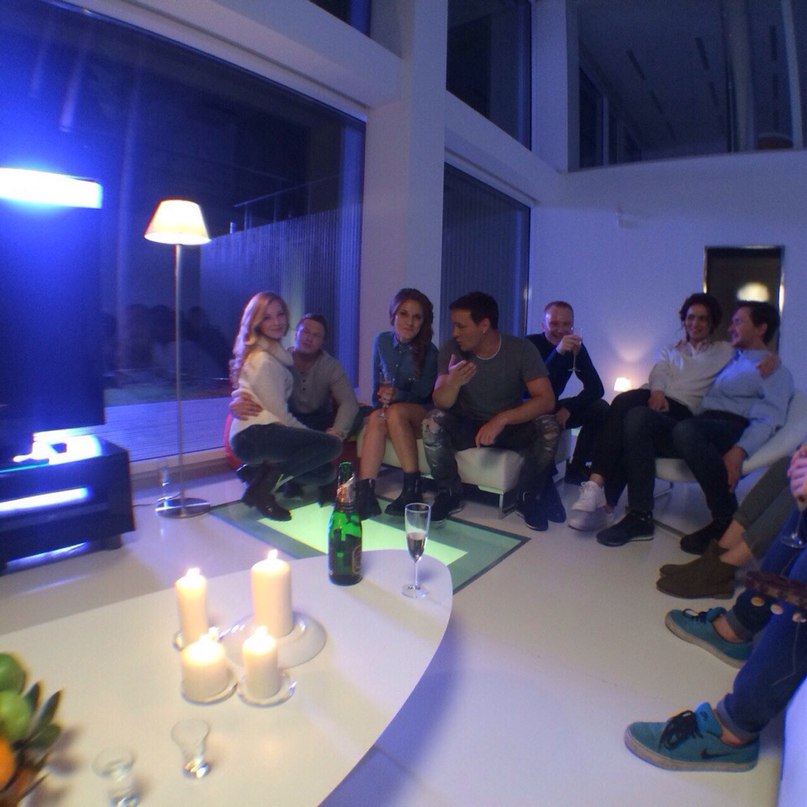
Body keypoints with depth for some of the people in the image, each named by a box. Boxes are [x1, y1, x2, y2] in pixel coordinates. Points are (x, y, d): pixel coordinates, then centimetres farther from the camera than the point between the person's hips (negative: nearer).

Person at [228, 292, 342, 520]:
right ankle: (264, 486, -17)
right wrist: (311, 434, -2)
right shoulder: (263, 360, -10)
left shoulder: (277, 353, 19)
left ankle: (260, 470, 4)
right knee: (331, 444, -21)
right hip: (254, 434, -9)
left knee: (325, 472, 4)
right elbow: (280, 412, -11)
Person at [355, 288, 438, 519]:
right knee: (376, 419, -32)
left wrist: (397, 395, -25)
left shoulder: (429, 351, -8)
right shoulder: (382, 341, 2)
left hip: (420, 413, -3)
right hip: (389, 408, 3)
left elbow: (423, 393, -8)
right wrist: (382, 399, -10)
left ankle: (413, 489, -31)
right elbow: (376, 385, 9)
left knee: (396, 412, -35)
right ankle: (365, 492, -40)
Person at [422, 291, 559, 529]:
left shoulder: (521, 349, -15)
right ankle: (449, 494, -9)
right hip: (466, 425, 1)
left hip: (511, 425, 0)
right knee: (434, 421, -29)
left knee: (548, 426, -29)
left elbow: (546, 400, -23)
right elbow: (441, 404, -17)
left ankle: (529, 497, -6)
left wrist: (502, 419, -37)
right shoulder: (451, 349, -12)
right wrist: (452, 382, -41)